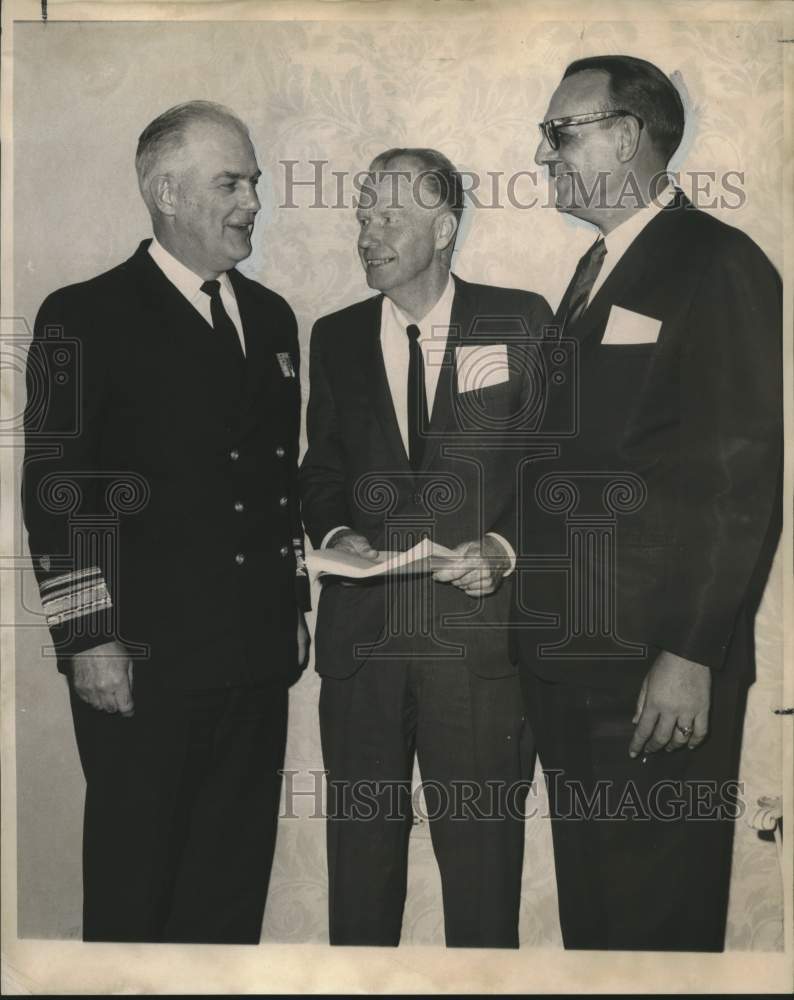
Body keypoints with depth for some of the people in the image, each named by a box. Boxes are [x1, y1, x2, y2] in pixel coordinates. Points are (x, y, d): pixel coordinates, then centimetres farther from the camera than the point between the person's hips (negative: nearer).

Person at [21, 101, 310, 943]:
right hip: (144, 667, -5)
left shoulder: (271, 317, 14)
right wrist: (89, 637, -13)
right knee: (132, 886, 8)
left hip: (256, 657, 6)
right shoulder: (85, 318, -5)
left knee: (235, 882, 15)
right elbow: (55, 492, -9)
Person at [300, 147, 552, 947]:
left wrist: (503, 548, -12)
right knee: (360, 840, 12)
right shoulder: (335, 338, 11)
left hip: (480, 632, -2)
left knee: (481, 844, 6)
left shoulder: (520, 322, 2)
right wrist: (336, 535, -4)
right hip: (362, 631, 3)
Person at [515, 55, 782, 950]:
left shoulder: (719, 264, -9)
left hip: (658, 660, -8)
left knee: (657, 908, 5)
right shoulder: (597, 270, 17)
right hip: (568, 654, 8)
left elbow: (743, 474, -16)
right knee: (585, 899, 18)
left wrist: (692, 655, -18)